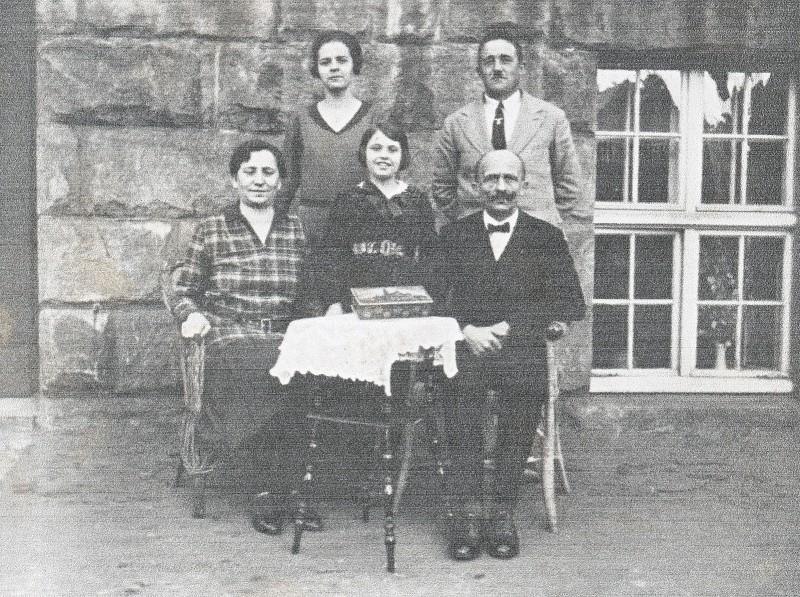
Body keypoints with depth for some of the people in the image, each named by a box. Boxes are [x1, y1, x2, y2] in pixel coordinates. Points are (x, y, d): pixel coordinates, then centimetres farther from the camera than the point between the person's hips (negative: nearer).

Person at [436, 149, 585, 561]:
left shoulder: (546, 238, 11)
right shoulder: (454, 235, 15)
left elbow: (573, 304, 1)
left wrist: (508, 327, -9)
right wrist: (466, 330, -13)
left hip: (521, 350, 0)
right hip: (465, 346, 0)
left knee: (524, 389, -27)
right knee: (461, 396, -27)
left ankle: (502, 511, -14)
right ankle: (468, 512, -17)